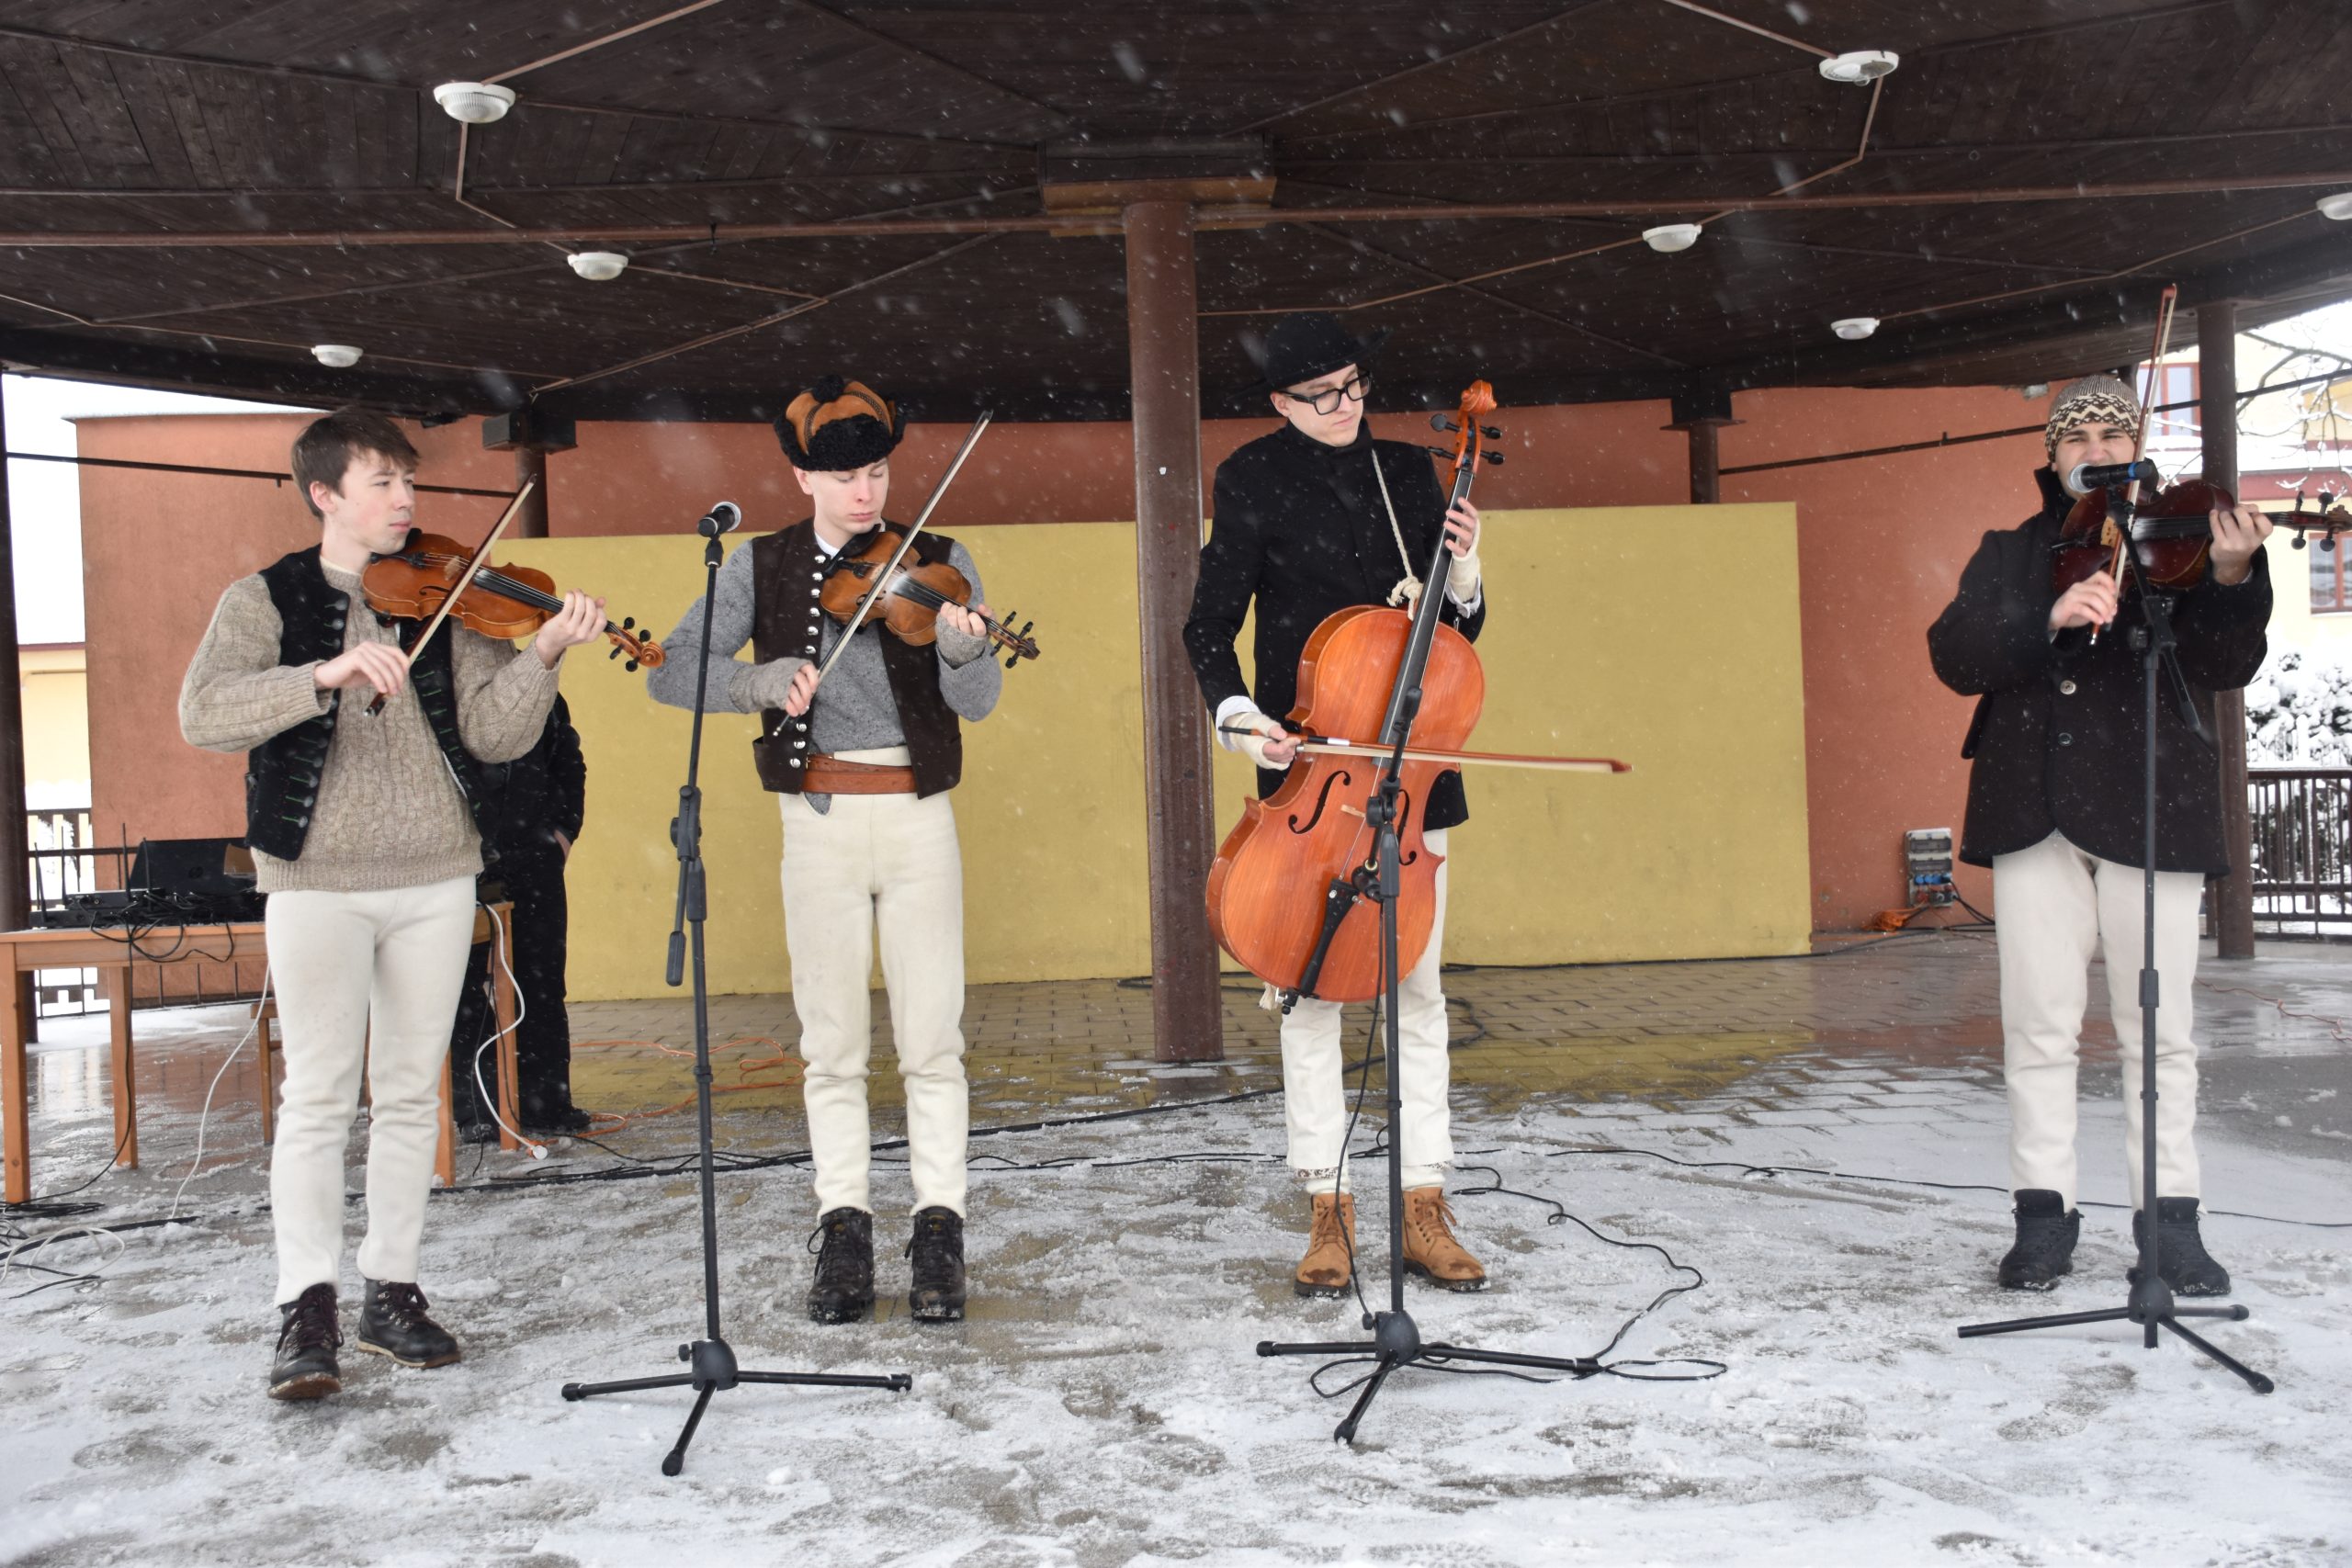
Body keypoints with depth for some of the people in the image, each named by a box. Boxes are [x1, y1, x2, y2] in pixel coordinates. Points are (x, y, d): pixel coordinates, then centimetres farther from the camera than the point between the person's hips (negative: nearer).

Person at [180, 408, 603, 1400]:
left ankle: (392, 1289, 19)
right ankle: (307, 1307, 5)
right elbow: (203, 715, -14)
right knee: (319, 1096, -4)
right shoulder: (267, 601, 2)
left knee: (411, 1093, 8)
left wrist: (542, 655, -20)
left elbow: (494, 731, -2)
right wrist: (327, 674, -28)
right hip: (317, 881, -3)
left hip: (435, 879, 3)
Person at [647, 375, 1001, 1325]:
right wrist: (761, 679, -21)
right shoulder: (761, 568, 5)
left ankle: (939, 1231, 9)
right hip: (818, 819, 1)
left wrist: (961, 648, -30)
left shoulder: (937, 563, 2)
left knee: (931, 1039, 0)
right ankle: (844, 1232, 15)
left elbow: (977, 703, -8)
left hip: (918, 817, -1)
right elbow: (671, 674, -3)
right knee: (832, 1042, 5)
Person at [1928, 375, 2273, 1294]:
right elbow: (1955, 655, -2)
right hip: (2036, 812, 1)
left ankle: (2170, 1220, 13)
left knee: (2158, 1029, 3)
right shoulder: (2010, 553, 14)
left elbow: (2223, 667, -4)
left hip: (2149, 809, -1)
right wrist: (2049, 619, -20)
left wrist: (2230, 580, -24)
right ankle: (2045, 1216, 11)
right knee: (2040, 1026, 3)